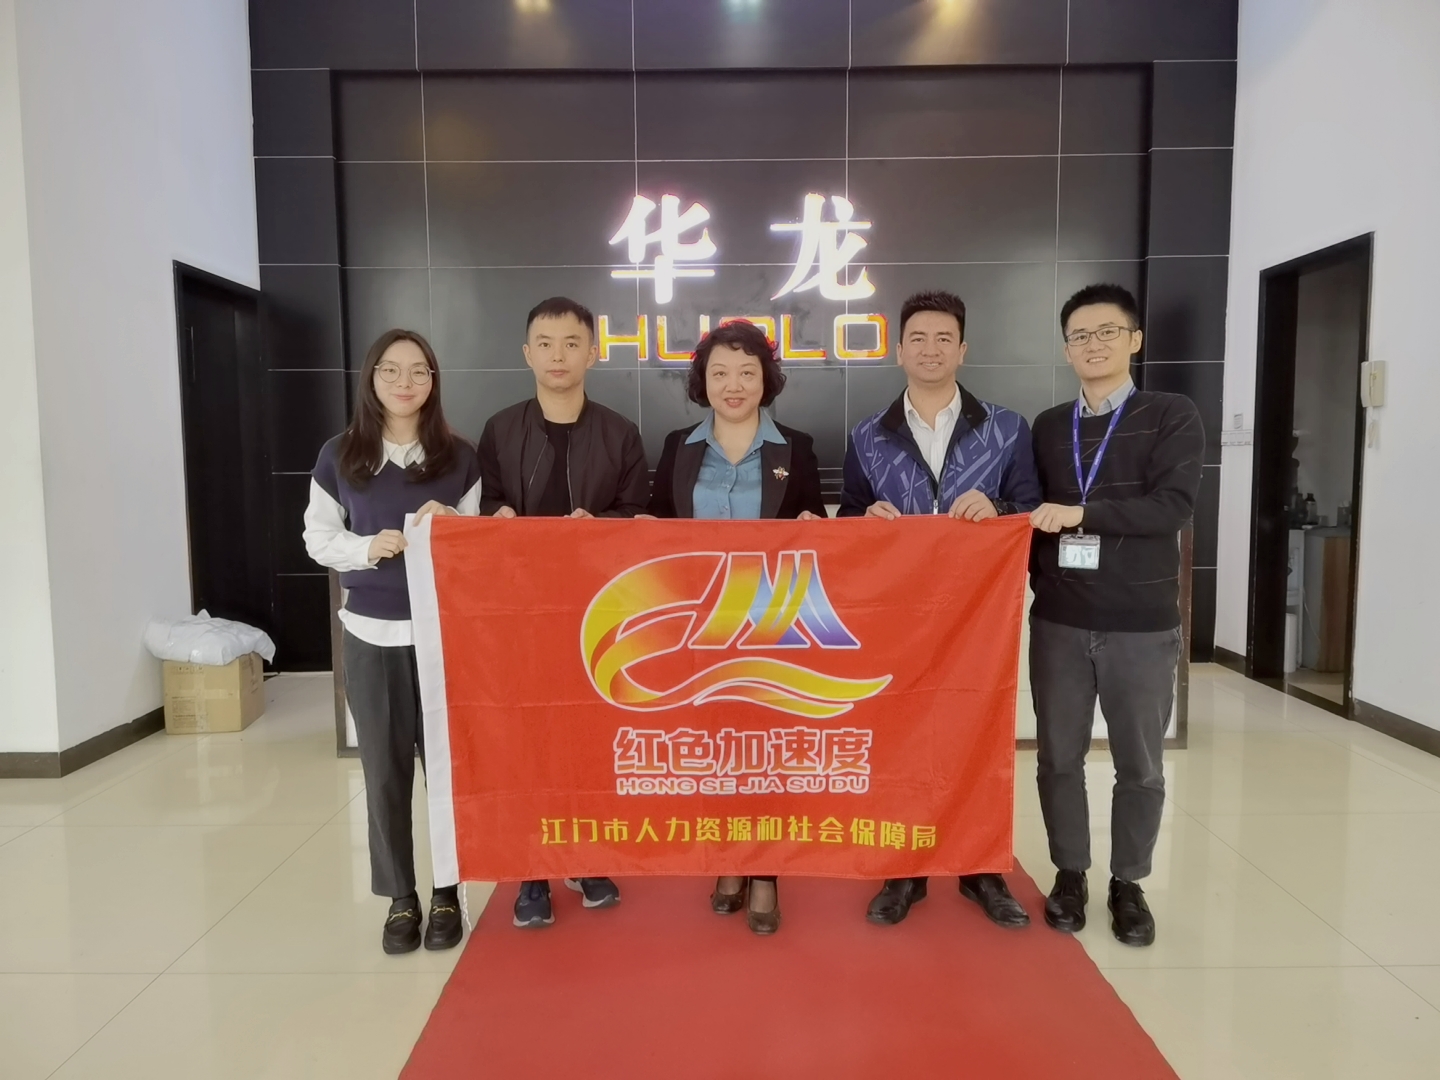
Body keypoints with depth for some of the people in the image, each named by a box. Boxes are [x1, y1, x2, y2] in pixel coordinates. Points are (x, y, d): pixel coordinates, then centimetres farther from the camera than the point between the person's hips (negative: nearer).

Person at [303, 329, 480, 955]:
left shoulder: (458, 457, 2)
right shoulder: (340, 456, 2)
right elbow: (317, 538, 5)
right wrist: (368, 547, -13)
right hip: (371, 635, 0)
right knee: (384, 772, 6)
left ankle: (447, 893, 21)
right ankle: (400, 897, 22)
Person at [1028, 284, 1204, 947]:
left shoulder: (1172, 417, -1)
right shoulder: (1048, 427, 10)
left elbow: (1174, 506, -15)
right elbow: (1035, 515, 9)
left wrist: (1081, 513, -19)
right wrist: (1035, 572, -5)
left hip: (1142, 625, -2)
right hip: (1059, 622, 2)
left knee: (1139, 764, 9)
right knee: (1060, 757, 9)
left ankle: (1128, 882, 27)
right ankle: (1070, 874, 27)